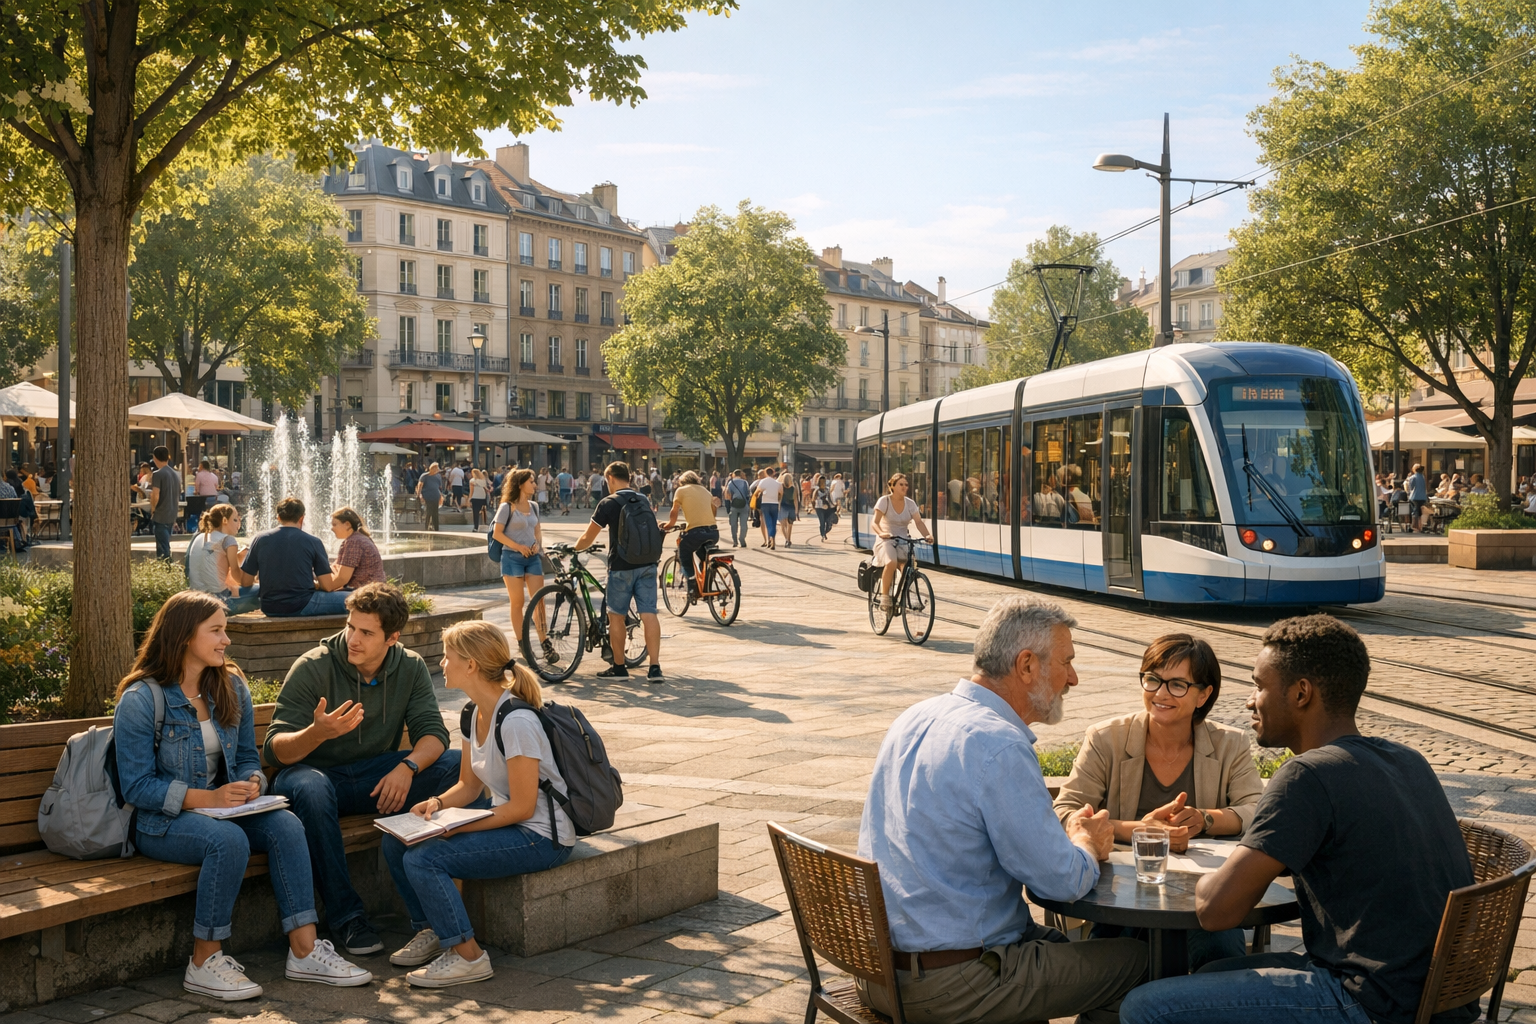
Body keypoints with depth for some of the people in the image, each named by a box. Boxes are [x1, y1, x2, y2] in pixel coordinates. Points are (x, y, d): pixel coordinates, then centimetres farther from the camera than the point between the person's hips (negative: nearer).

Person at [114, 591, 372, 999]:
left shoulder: (231, 687, 8)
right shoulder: (139, 700, -11)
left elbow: (248, 759, 12)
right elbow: (137, 787, -15)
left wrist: (252, 784, -13)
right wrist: (208, 798, -26)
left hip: (222, 808, 6)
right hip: (160, 821, -6)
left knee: (285, 824, -23)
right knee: (228, 839, -35)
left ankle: (304, 950, -23)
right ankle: (204, 964, -21)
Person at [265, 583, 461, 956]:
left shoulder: (410, 668, -1)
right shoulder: (312, 667, -12)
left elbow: (432, 732, -9)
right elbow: (274, 749, -16)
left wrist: (407, 767, -31)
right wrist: (317, 733, -38)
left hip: (376, 777, 3)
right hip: (316, 771, -3)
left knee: (458, 765, -21)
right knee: (310, 788, -41)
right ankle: (346, 916, -28)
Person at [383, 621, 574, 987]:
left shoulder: (515, 722, -24)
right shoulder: (475, 715, 5)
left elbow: (522, 807, -21)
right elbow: (469, 785, 13)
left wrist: (454, 828, -20)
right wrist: (437, 804, -8)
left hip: (542, 837, -9)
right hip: (505, 818, 10)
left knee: (423, 859, -22)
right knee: (396, 842, 3)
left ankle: (467, 956, -9)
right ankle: (430, 930, 18)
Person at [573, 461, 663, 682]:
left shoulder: (609, 503, -9)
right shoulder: (644, 500, 9)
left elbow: (588, 537, -5)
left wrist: (574, 549, 14)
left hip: (621, 567, -5)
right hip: (647, 565, 5)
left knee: (616, 616, 9)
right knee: (649, 614, 1)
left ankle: (618, 667, 15)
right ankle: (655, 668, -4)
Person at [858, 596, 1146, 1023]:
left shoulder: (914, 718, 7)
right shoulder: (1000, 747, -22)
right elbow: (1062, 882, -17)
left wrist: (1065, 831, 9)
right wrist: (1086, 844, 5)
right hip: (950, 989, -9)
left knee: (1057, 941, 28)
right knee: (1133, 956, 4)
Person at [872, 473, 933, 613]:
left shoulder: (910, 503, 4)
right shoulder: (884, 501, -7)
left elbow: (919, 522, -5)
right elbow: (875, 522, -16)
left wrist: (927, 535, -24)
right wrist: (881, 533, -38)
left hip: (903, 541, 4)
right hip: (886, 540, -4)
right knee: (891, 563, -33)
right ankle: (884, 596, -18)